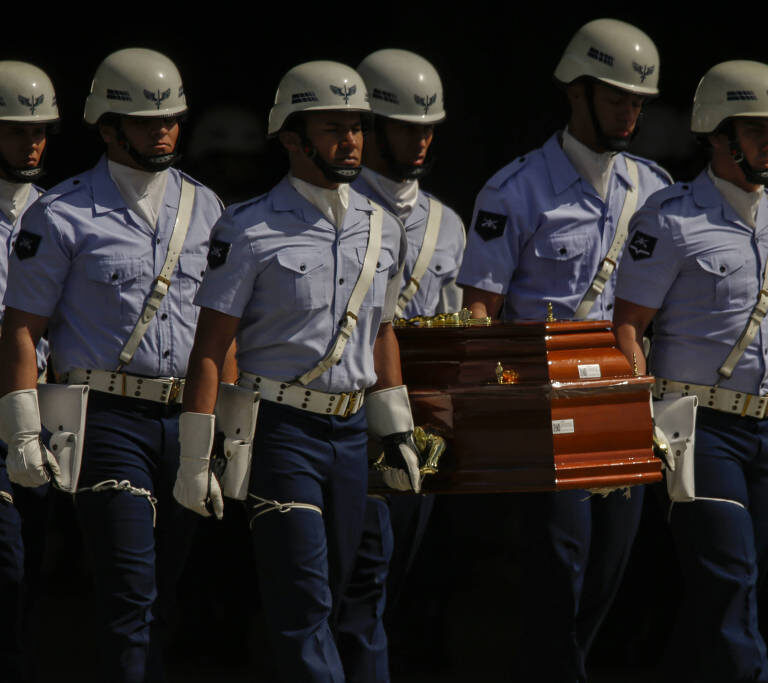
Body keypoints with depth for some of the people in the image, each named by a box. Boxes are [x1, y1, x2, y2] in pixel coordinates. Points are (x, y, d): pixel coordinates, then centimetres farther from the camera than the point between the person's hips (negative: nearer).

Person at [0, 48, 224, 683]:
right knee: (131, 591, -12)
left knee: (163, 584, 9)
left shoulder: (203, 208, 12)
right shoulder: (62, 215, -3)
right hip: (108, 418, -5)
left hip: (186, 418, 5)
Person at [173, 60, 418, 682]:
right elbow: (209, 348, -8)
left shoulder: (382, 229, 10)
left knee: (331, 600, 8)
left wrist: (398, 432, 18)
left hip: (351, 431, 6)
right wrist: (195, 459, -12)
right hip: (279, 433, -6)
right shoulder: (250, 231, -8)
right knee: (303, 605, -10)